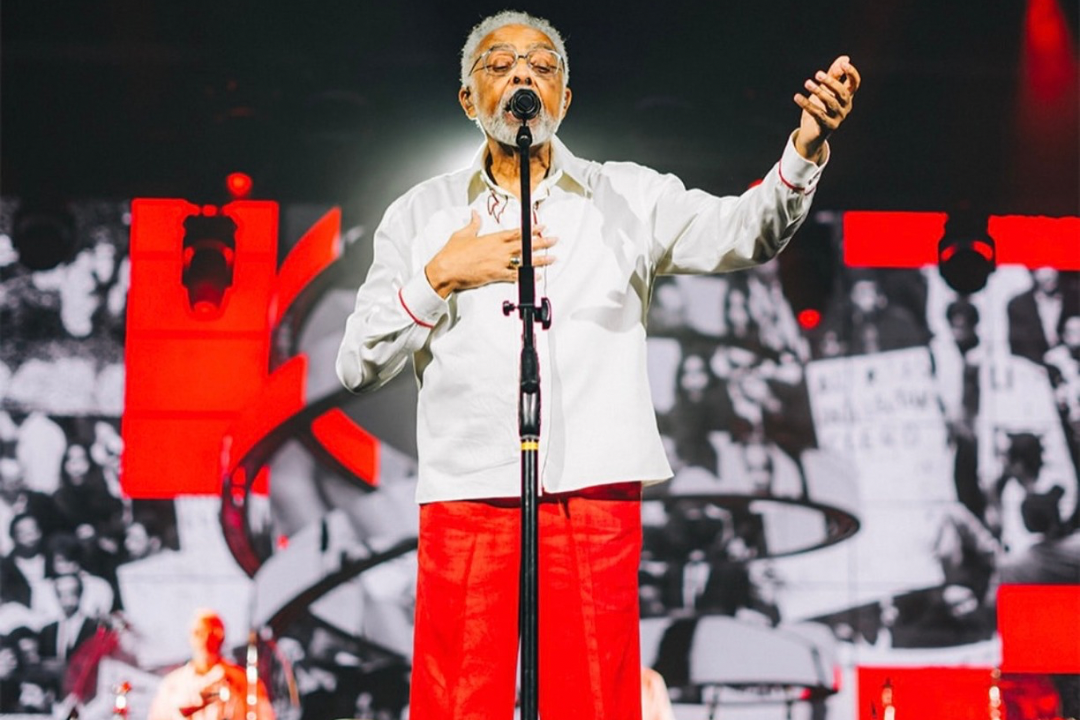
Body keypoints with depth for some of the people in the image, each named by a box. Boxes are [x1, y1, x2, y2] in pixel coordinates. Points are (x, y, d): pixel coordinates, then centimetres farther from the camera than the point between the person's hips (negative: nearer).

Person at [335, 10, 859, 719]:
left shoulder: (628, 197, 13)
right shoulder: (422, 214, 14)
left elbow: (747, 230, -2)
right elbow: (359, 366, 10)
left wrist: (807, 147, -21)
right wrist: (440, 276, -3)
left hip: (595, 498, 0)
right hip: (467, 496, 0)